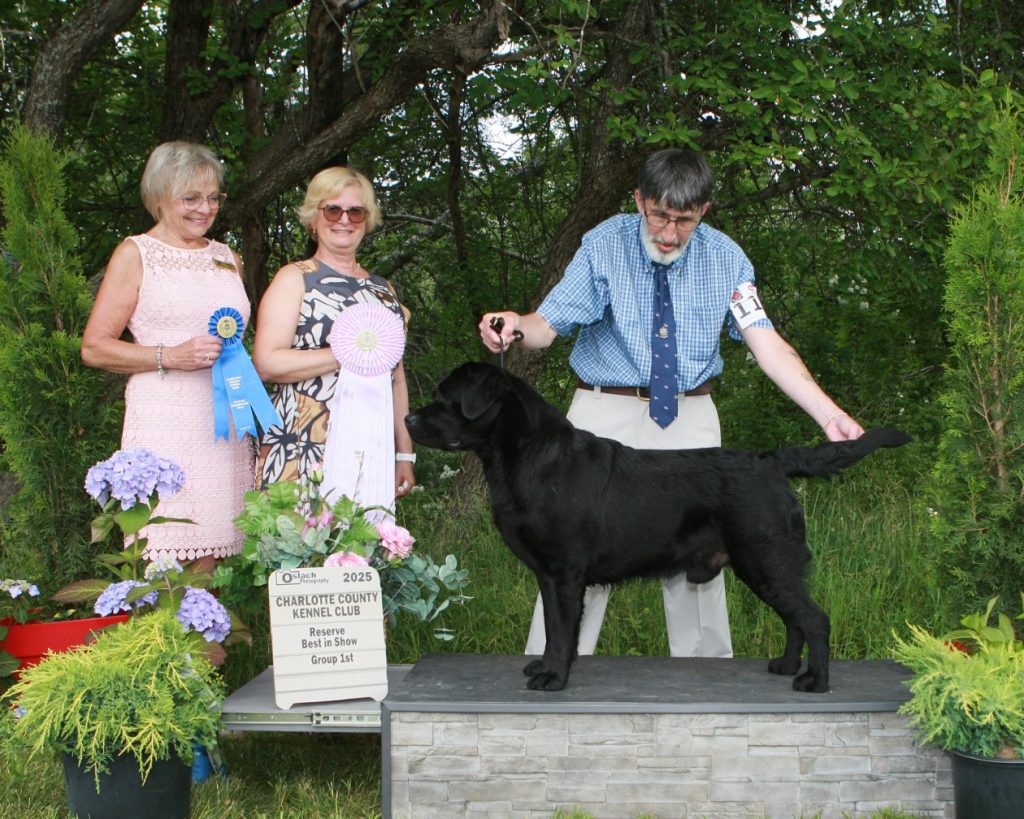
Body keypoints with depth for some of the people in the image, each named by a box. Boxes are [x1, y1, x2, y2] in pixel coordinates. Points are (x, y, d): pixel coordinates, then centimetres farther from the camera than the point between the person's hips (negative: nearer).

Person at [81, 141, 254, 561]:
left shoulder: (228, 259, 19)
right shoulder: (135, 254, 3)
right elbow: (94, 347, -3)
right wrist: (171, 357, -12)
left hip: (226, 425, 5)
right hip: (165, 425, -5)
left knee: (215, 556, 1)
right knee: (164, 570, -10)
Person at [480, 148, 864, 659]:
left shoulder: (724, 258, -3)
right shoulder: (605, 245, -8)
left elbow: (765, 343, -8)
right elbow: (549, 323, -16)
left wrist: (829, 415, -19)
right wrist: (514, 326, -41)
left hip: (690, 420, 2)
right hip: (606, 415, -2)